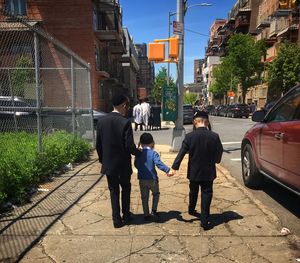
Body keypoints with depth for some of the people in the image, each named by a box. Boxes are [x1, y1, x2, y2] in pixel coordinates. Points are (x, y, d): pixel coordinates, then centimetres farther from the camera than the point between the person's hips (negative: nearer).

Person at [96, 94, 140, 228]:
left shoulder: (101, 121, -3)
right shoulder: (125, 122, -18)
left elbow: (98, 145, 2)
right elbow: (129, 146, -19)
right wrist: (138, 152, 1)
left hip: (108, 164, 3)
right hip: (123, 164, -3)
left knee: (114, 191, 16)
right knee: (125, 189, 19)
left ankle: (116, 219, 20)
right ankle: (126, 216, 30)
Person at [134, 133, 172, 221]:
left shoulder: (138, 154, -1)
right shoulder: (153, 153, -12)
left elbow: (136, 165, 9)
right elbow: (159, 163, -24)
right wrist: (168, 170, -26)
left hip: (142, 179, 3)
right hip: (152, 179, -3)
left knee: (144, 197, 14)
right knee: (156, 194, 20)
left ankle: (146, 215, 19)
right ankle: (154, 210, 12)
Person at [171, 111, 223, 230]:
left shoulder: (189, 136, -14)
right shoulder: (214, 136, -12)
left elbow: (181, 153, -14)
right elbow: (219, 152, 0)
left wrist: (174, 167, -10)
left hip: (194, 172, 1)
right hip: (208, 172, -1)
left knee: (193, 192, 24)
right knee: (206, 195, 7)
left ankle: (191, 210, 46)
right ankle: (205, 221, 8)